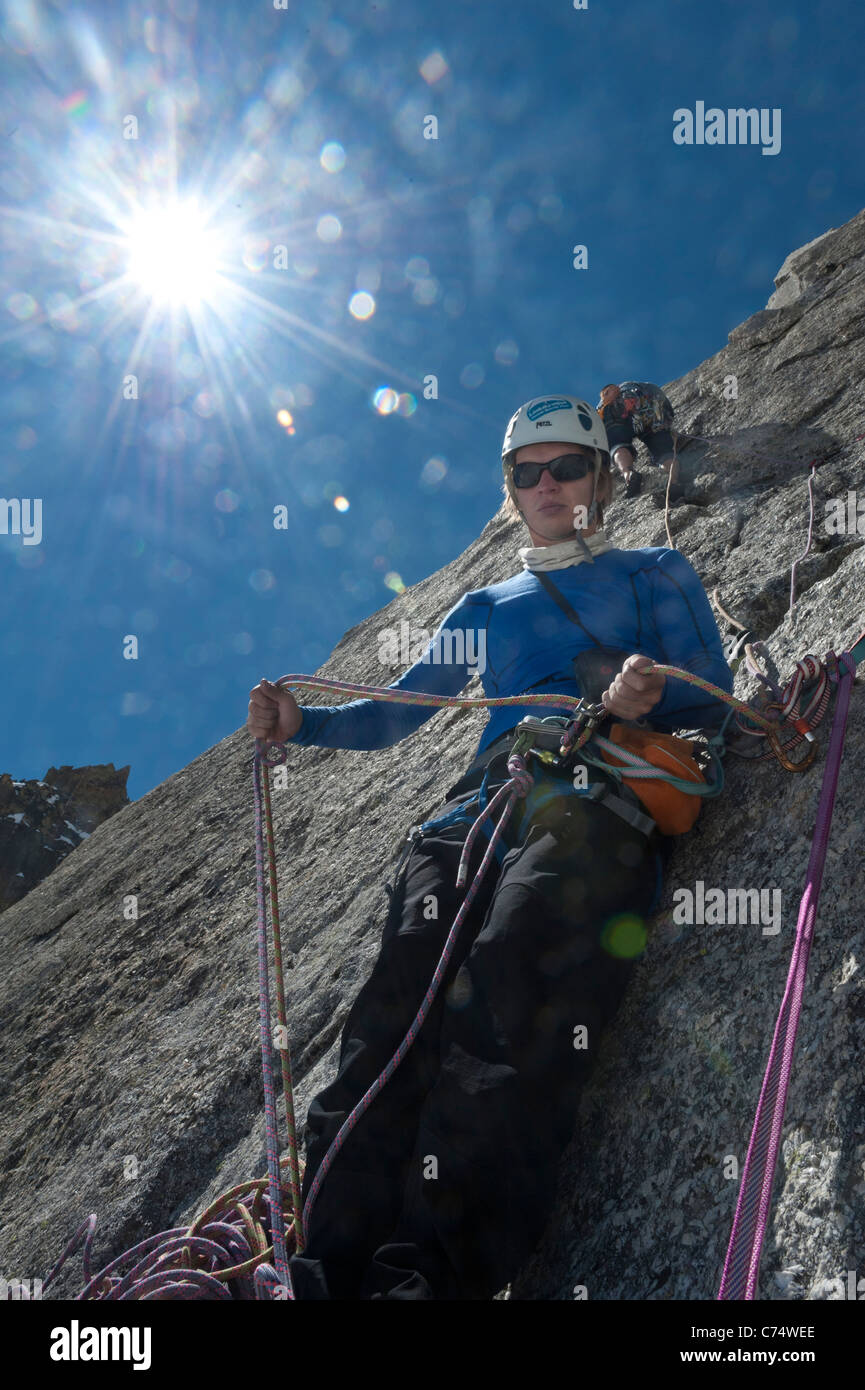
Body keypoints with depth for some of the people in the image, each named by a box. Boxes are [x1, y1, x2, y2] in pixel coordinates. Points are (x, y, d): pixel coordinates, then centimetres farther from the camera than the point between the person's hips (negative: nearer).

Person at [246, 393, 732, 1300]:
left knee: (504, 989, -32)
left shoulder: (655, 576, 25)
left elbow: (713, 699, 12)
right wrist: (300, 724, 12)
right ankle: (329, 1262, -35)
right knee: (400, 996, -24)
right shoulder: (486, 609, 35)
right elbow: (390, 715, 31)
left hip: (596, 806, -3)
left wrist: (650, 701, -12)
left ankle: (436, 1270, -43)